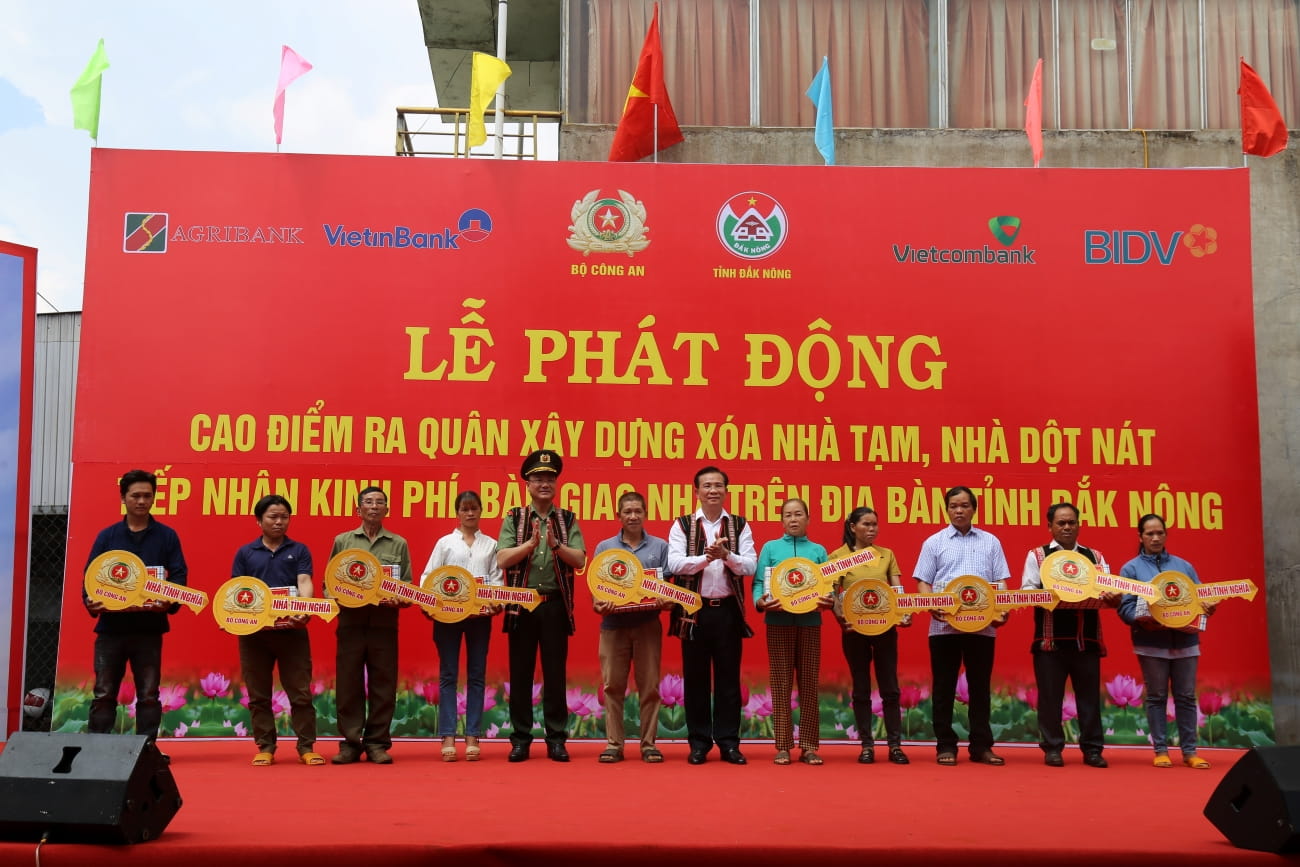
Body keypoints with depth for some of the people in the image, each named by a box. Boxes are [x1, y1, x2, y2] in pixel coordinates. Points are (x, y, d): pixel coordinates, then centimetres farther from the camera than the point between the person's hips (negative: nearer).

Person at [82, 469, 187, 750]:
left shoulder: (167, 536, 6)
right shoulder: (107, 536, 9)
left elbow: (179, 576, 0)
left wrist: (170, 601, -20)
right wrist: (90, 601, -15)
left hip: (149, 627, -1)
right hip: (110, 625, 1)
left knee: (148, 695, 3)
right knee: (103, 694, 2)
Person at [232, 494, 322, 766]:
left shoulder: (299, 550, 7)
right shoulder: (245, 553, 10)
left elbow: (304, 582, -6)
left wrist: (304, 609, -25)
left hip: (292, 631, -1)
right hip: (253, 631, 1)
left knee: (300, 692, 1)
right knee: (258, 695, 6)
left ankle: (306, 746, 7)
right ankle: (265, 747, 15)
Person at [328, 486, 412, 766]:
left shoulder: (399, 544, 10)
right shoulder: (342, 541, 11)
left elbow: (408, 586, 6)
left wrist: (397, 600, -13)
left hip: (384, 622, 0)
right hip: (350, 620, 0)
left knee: (383, 685, 2)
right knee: (348, 684, 2)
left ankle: (377, 743, 10)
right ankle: (350, 743, 10)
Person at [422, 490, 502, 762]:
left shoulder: (491, 545, 11)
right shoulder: (445, 543, 8)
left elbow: (496, 579, 6)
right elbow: (428, 576, 3)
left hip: (480, 614, 1)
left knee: (477, 675, 3)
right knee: (448, 675, 0)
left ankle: (473, 737, 7)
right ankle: (448, 738, 2)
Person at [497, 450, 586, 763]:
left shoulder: (567, 520, 7)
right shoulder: (514, 518, 5)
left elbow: (579, 560, -5)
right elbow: (502, 560, -7)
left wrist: (555, 544, -20)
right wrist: (531, 543, -20)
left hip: (556, 605, 0)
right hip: (521, 604, 0)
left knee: (555, 674, 4)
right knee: (520, 674, 5)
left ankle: (556, 739, 12)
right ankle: (520, 739, 14)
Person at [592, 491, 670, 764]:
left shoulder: (660, 547, 8)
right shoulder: (604, 547, 10)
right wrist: (599, 605, -13)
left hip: (648, 624, 0)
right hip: (614, 624, 1)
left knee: (649, 685, 2)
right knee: (613, 685, 2)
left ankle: (649, 743, 9)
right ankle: (613, 743, 8)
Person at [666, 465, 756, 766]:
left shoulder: (740, 526, 6)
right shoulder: (682, 525, 3)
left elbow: (750, 565, -4)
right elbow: (674, 564, -10)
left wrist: (726, 555, -21)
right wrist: (707, 556, -22)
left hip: (728, 610, 1)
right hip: (694, 610, -1)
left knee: (728, 678, 5)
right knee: (696, 678, 5)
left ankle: (728, 742, 13)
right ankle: (699, 742, 14)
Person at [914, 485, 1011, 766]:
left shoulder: (990, 542, 11)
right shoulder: (934, 542, 7)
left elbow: (1000, 581, 9)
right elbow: (924, 582, 4)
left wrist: (1002, 609, -8)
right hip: (944, 625, -1)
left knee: (980, 685, 5)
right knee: (944, 686, 3)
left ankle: (981, 746, 12)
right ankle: (945, 746, 10)